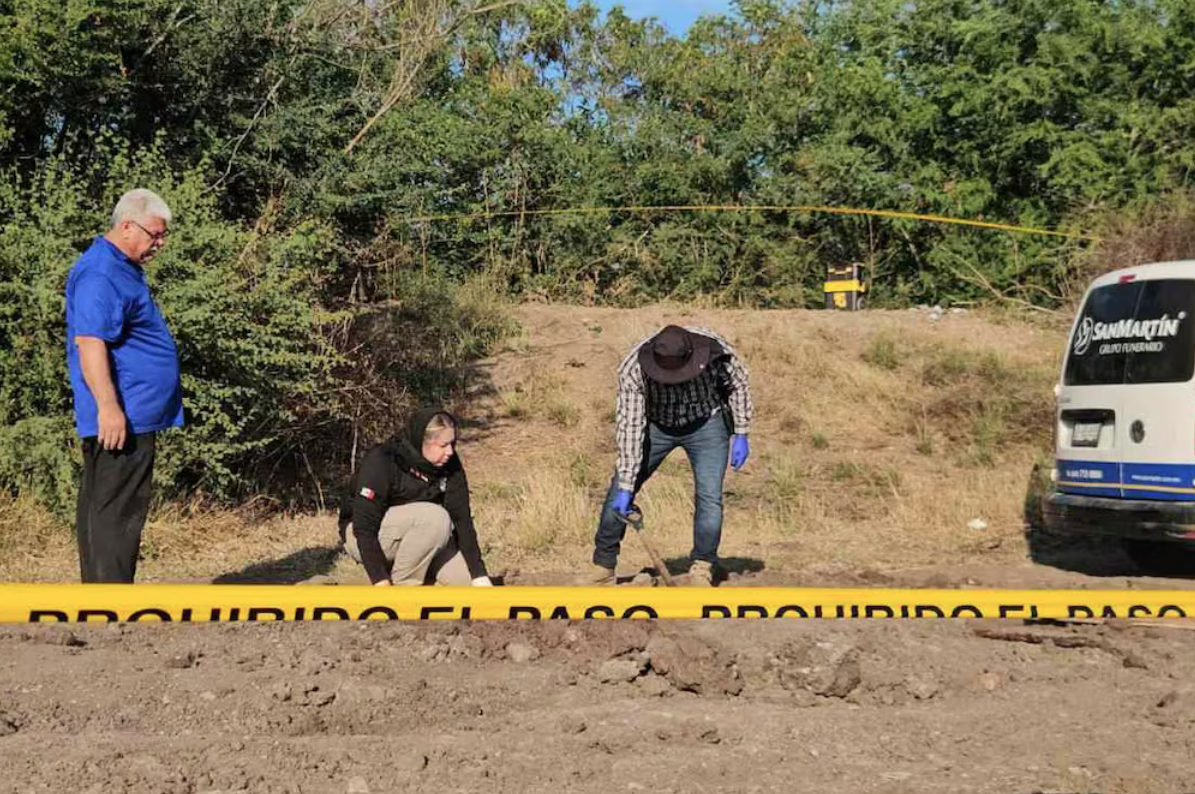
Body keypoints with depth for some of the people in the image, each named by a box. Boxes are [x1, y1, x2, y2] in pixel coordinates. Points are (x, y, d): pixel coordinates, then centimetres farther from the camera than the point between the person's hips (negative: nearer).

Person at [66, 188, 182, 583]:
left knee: (100, 509, 14)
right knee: (117, 513, -10)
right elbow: (89, 342, -25)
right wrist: (108, 407, -29)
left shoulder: (124, 270, 19)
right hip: (121, 418, -11)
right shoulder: (100, 275, -15)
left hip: (134, 416, 11)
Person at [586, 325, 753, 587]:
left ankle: (701, 570, -1)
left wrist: (740, 434, -7)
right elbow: (630, 428, -27)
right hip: (656, 425, 1)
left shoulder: (714, 348, -29)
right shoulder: (632, 369, -30)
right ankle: (603, 567, 11)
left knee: (709, 496, -13)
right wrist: (626, 486, -26)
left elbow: (738, 385, -9)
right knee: (619, 492, -1)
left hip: (706, 423, -1)